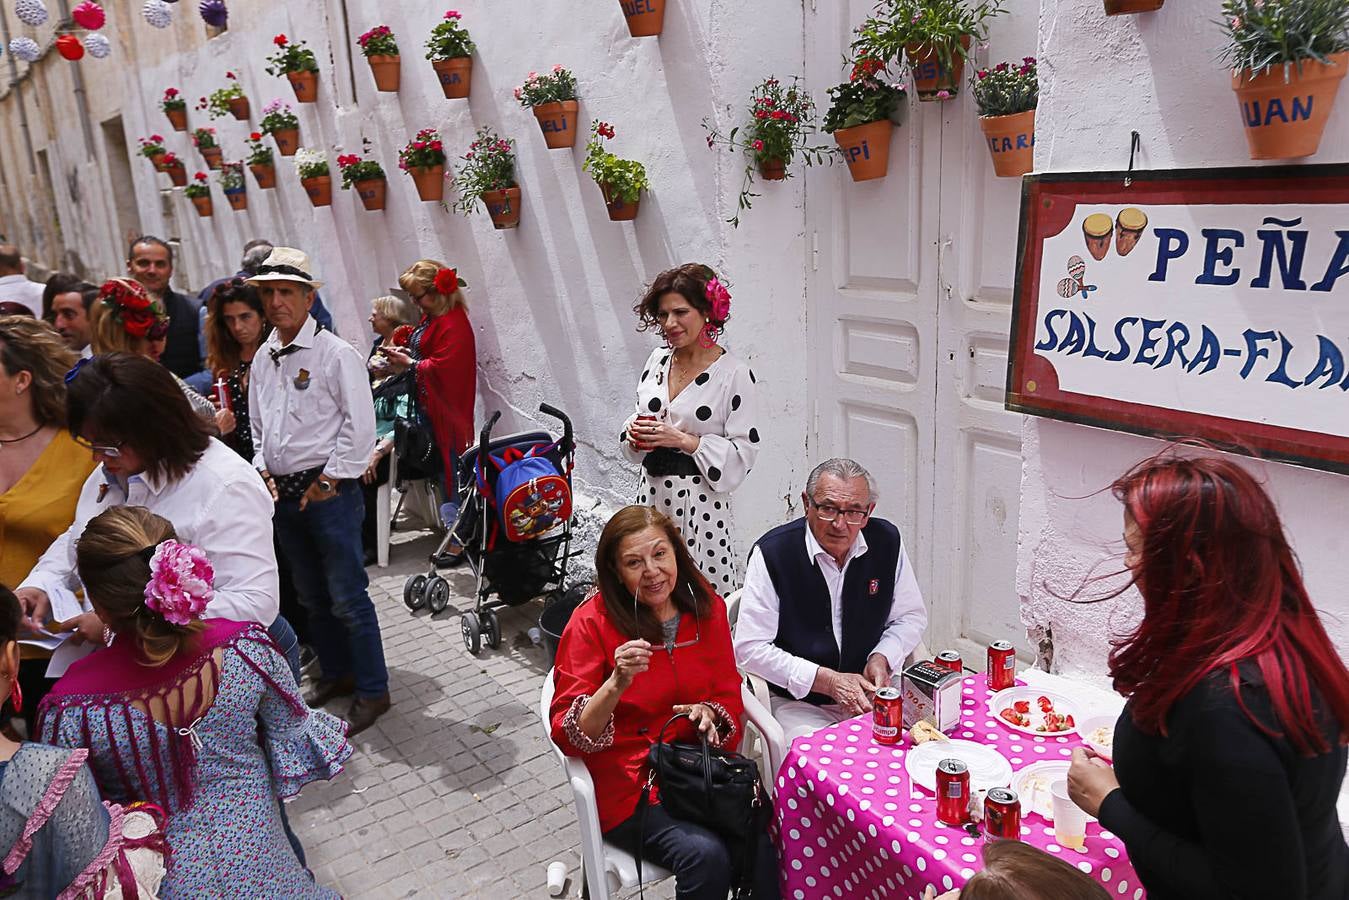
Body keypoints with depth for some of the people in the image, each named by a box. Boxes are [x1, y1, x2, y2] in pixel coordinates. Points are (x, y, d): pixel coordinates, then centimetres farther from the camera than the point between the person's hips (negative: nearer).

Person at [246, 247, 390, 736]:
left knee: (348, 598, -3)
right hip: (283, 492, 8)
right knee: (312, 596, 18)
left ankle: (372, 691, 9)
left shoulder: (335, 354, -11)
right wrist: (264, 472, 8)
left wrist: (328, 481, -13)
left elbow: (360, 424, -14)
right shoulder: (264, 359, 11)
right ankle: (336, 673, 34)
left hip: (329, 491, -7)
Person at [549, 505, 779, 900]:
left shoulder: (706, 607, 2)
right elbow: (568, 736, -13)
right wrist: (616, 684, -30)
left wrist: (709, 713, -12)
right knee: (706, 856, -27)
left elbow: (729, 695, 11)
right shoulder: (591, 623, -11)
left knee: (764, 846, -24)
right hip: (628, 786, -3)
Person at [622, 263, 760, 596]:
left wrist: (682, 439, -19)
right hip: (652, 494, 6)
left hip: (701, 502, -6)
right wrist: (635, 431, -5)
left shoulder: (734, 374, -11)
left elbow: (743, 453, -13)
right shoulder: (658, 359, 7)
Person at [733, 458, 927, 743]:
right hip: (799, 703, -4)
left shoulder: (887, 541, -3)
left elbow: (911, 616, 12)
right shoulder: (772, 552, -15)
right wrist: (827, 680, -18)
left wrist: (882, 658, -8)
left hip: (873, 695, 4)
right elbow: (749, 647, -15)